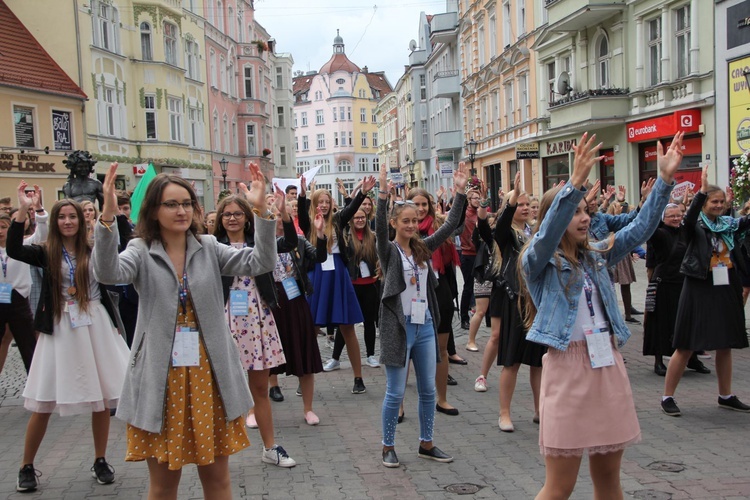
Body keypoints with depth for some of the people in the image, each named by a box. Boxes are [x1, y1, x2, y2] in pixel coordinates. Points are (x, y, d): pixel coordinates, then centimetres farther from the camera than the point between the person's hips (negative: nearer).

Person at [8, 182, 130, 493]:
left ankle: (100, 461, 21)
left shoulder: (94, 251, 3)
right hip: (59, 328, -1)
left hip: (95, 326, 1)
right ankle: (26, 467, 18)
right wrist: (22, 211, -24)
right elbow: (13, 251, -17)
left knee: (102, 396, 6)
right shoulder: (47, 253, 0)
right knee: (43, 401, 3)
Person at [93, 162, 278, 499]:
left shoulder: (208, 248, 3)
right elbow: (108, 273, -23)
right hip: (162, 379, -1)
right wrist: (108, 216, -37)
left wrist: (261, 210, -23)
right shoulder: (142, 252, -2)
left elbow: (260, 263, -9)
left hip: (209, 376, 2)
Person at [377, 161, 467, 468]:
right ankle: (388, 446, 16)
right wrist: (383, 193, -35)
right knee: (395, 393, 1)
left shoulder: (423, 248, 8)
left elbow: (450, 225, 4)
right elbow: (379, 228, -24)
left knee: (428, 390, 12)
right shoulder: (388, 250, -5)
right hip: (398, 326, -5)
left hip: (425, 326, 6)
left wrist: (460, 192, -3)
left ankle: (426, 444, 25)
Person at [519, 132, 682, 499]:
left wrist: (665, 179, -1)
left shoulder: (596, 257, 12)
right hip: (568, 366, -6)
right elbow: (547, 233, -26)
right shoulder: (538, 262, -6)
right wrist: (575, 182, -38)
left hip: (608, 365, 6)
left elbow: (640, 228, 8)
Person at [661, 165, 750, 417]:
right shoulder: (696, 225, -6)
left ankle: (726, 396, 27)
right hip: (699, 290, -6)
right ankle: (667, 397, 5)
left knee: (725, 344, 14)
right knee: (686, 347, -3)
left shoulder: (728, 224, 8)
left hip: (726, 290, 6)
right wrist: (702, 190, -39)